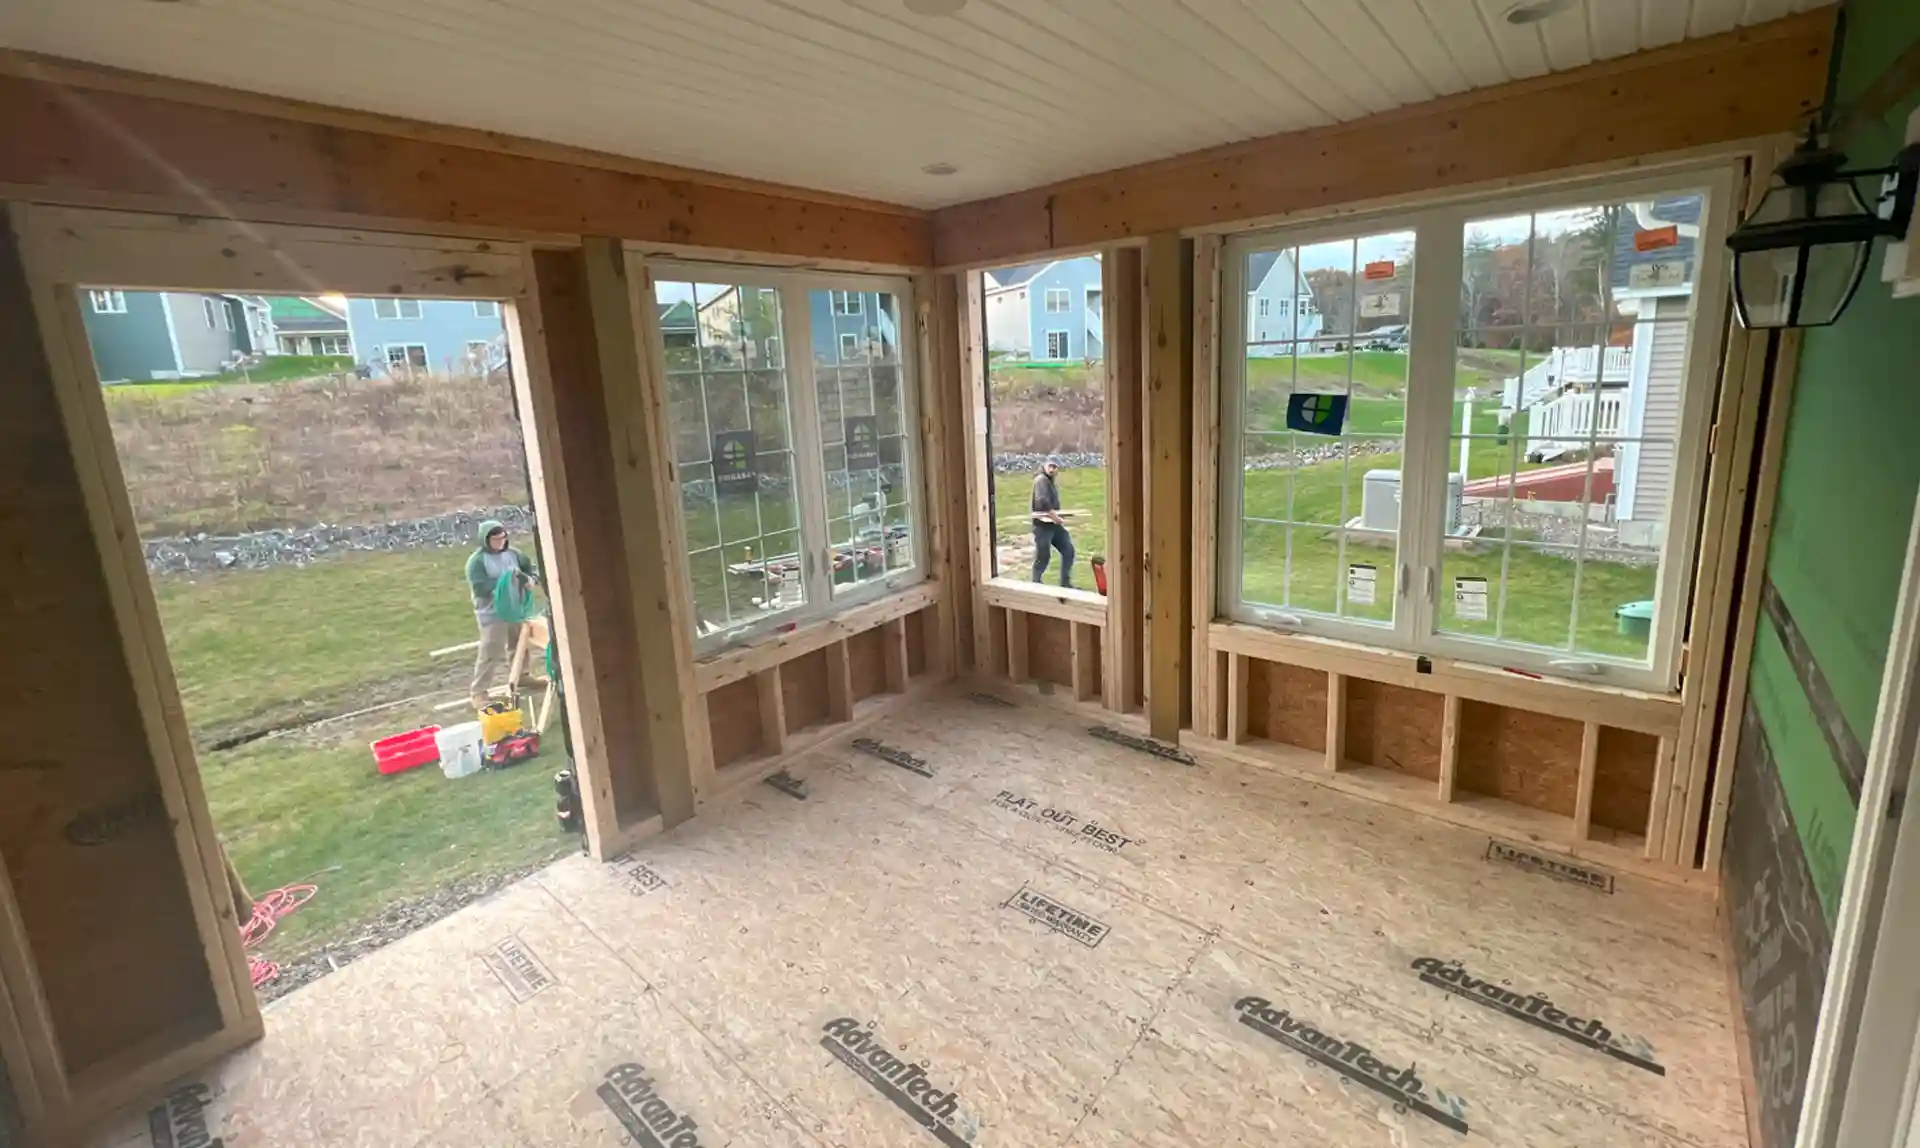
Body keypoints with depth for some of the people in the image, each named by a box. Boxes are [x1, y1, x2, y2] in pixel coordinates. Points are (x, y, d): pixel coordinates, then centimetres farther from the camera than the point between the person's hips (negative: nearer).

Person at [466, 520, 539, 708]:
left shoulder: (512, 553, 4)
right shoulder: (476, 561, -14)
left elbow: (530, 567, 11)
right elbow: (480, 588, -23)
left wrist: (532, 578, -12)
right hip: (492, 615, -6)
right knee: (490, 655, -5)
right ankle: (477, 691, 7)